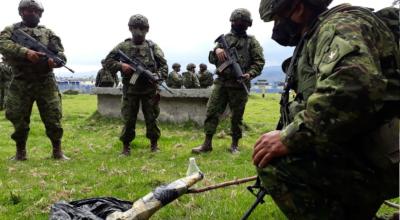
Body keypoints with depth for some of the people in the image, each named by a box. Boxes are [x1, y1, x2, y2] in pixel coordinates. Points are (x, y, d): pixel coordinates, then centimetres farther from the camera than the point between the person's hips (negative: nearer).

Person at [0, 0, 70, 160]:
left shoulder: (48, 32, 16)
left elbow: (61, 54, 8)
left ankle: (57, 151, 11)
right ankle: (20, 153, 21)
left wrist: (55, 59, -17)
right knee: (18, 119, 6)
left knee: (53, 118, -2)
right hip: (21, 83, 0)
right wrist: (25, 52, -27)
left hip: (46, 83, 1)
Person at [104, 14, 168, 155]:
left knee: (151, 119, 6)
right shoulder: (123, 46, 3)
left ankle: (154, 144, 22)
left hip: (150, 90, 0)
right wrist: (121, 65, -14)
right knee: (128, 120, 5)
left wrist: (158, 76, -18)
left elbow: (164, 65, 2)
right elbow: (107, 62, 4)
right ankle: (126, 146, 20)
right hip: (130, 90, 0)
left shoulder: (153, 47, 3)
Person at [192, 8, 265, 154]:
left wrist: (250, 74, -18)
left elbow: (259, 62, -1)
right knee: (212, 112, -2)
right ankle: (207, 144, 4)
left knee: (237, 116, 4)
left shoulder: (252, 41, 6)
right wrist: (216, 51, -9)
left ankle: (235, 144, 18)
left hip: (239, 85, -3)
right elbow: (212, 59, 13)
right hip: (221, 82, 3)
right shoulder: (224, 38, 15)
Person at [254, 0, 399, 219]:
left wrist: (289, 136, -28)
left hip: (378, 158, -11)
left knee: (274, 161, -24)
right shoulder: (316, 38, 20)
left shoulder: (340, 24, -12)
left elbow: (354, 85, -33)